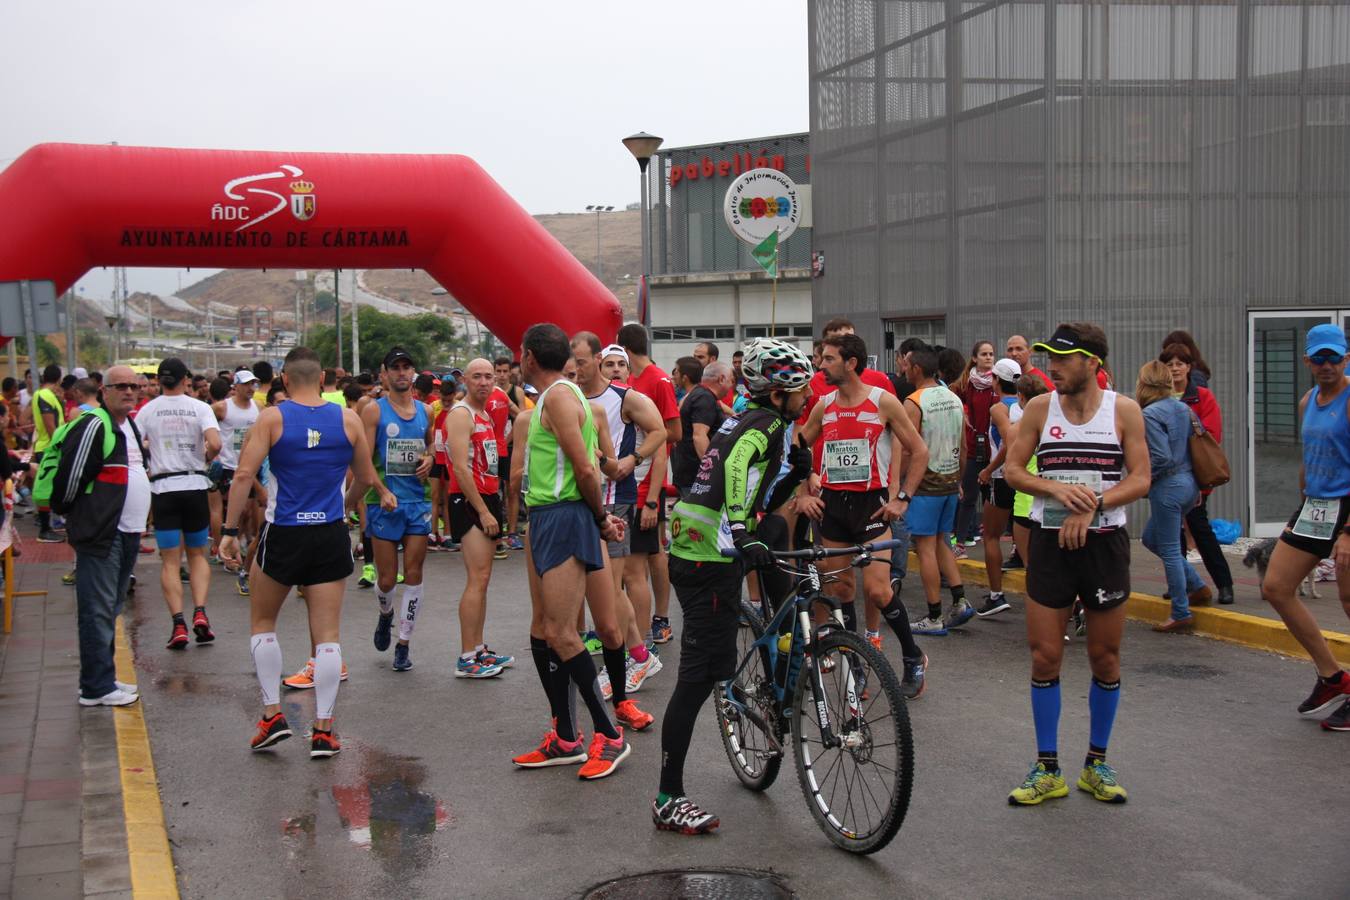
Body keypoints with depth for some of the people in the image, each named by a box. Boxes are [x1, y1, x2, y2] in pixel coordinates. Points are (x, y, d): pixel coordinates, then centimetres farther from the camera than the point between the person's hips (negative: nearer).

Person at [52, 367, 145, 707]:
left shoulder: (129, 426, 16)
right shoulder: (94, 426, -14)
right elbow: (71, 476, -16)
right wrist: (76, 515, -3)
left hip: (127, 533, 10)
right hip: (101, 535, -10)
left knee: (110, 609, 15)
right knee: (98, 611, -5)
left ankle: (102, 678, 23)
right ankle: (97, 688, 0)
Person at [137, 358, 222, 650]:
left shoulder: (147, 410, 1)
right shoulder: (199, 408, -2)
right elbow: (215, 444, -16)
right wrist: (207, 457, 5)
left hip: (163, 488, 0)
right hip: (195, 485, 0)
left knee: (170, 561, 5)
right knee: (197, 554, 14)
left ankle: (179, 624, -5)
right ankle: (200, 612, -3)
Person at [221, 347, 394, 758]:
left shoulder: (272, 418, -5)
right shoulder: (348, 419, 2)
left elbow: (243, 475, -12)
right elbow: (365, 478, 11)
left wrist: (230, 530, -8)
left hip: (283, 535, -2)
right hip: (330, 535, 2)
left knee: (262, 622, 19)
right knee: (327, 634, 6)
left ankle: (273, 714, 13)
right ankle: (323, 730, 6)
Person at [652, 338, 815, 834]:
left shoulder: (746, 421, 20)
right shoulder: (766, 423, -8)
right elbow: (735, 467, -31)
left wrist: (796, 476, 12)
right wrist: (743, 532, -43)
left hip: (691, 549, 9)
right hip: (711, 559, -9)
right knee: (699, 676, -8)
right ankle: (668, 800, -5)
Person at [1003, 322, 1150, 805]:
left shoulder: (1123, 410, -2)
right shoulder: (1039, 408, 1)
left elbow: (1140, 479, -5)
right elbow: (1012, 469, 0)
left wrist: (1092, 504, -20)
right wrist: (1057, 488, -17)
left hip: (1104, 542, 0)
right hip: (1049, 542, 1)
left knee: (1105, 658, 8)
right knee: (1044, 657, 1)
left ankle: (1097, 764, 24)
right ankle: (1047, 770, 12)